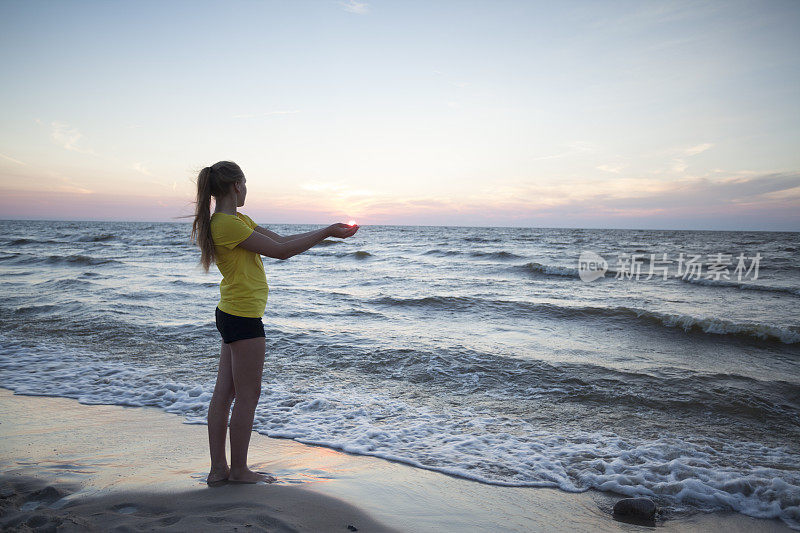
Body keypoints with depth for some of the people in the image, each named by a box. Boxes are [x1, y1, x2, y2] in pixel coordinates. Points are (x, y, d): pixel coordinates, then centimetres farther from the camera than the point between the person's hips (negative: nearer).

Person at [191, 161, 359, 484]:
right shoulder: (227, 224, -18)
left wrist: (327, 233, 8)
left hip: (231, 314, 10)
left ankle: (218, 468, 22)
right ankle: (239, 469, 17)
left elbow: (280, 241, 13)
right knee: (248, 395, 2)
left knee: (224, 393, 13)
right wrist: (326, 232, -12)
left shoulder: (239, 220, 13)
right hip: (243, 317, -10)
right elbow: (279, 250, -19)